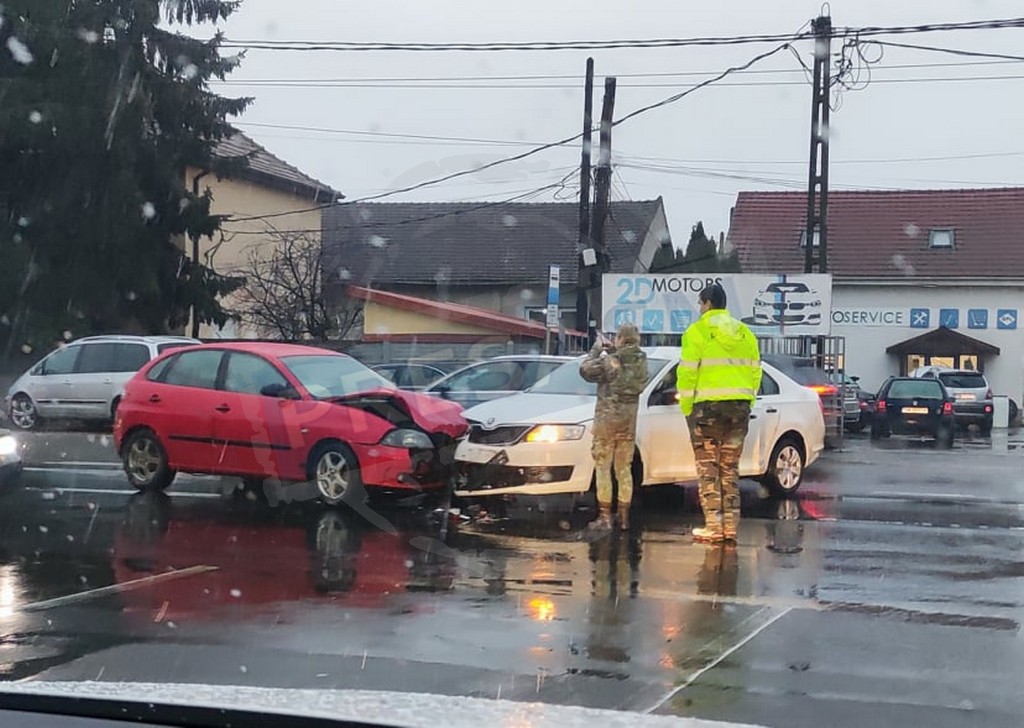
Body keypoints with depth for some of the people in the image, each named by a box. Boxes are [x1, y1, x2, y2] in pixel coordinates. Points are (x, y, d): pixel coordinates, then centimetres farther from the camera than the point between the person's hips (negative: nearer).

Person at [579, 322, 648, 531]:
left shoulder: (609, 362, -15)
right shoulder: (641, 361, -1)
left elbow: (585, 370, -2)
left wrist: (596, 350, 8)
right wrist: (611, 350, 11)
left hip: (607, 419, -5)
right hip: (629, 421, 5)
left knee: (603, 468, 0)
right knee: (624, 469, 11)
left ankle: (605, 517, -2)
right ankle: (624, 517, 14)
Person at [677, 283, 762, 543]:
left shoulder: (697, 331, -6)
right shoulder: (745, 333, 11)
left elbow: (687, 372, -9)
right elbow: (755, 371, 10)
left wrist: (686, 408, -1)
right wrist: (747, 401, 15)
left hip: (708, 406, -5)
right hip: (739, 406, 5)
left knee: (708, 468, 1)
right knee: (730, 468, 13)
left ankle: (714, 525, -3)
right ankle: (731, 525, 12)